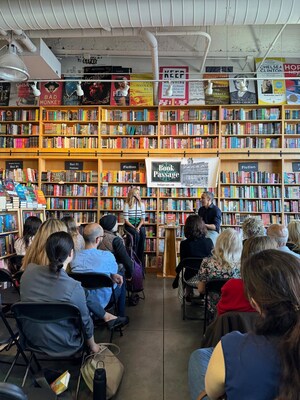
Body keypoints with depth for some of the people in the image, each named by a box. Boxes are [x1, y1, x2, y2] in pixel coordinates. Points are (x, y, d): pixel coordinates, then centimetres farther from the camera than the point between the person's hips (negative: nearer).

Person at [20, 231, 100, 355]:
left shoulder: (28, 271, -17)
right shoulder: (74, 287, -30)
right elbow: (85, 322, -13)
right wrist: (93, 345, 4)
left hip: (31, 340, 5)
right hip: (61, 346, -5)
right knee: (89, 316, 20)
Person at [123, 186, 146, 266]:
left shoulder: (141, 204, 6)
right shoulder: (127, 205, -4)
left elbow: (143, 218, 5)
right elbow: (126, 220, -7)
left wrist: (138, 227, -12)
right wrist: (134, 228, -17)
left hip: (139, 224, 3)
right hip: (129, 225, -3)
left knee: (142, 234, -28)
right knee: (136, 235, -33)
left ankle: (140, 260, -17)